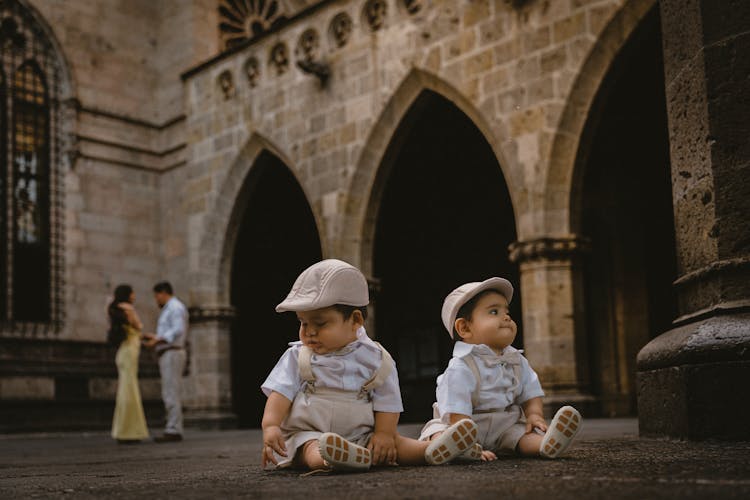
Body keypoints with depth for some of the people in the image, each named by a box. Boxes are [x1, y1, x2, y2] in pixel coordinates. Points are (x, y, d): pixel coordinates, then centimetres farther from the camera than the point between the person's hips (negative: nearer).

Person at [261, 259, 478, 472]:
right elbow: (281, 393, -1)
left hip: (360, 435, 3)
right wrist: (270, 426, -17)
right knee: (313, 448, -35)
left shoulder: (375, 359, 4)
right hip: (306, 434, -3)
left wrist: (384, 433, -10)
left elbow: (387, 402, 4)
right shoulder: (297, 357, 6)